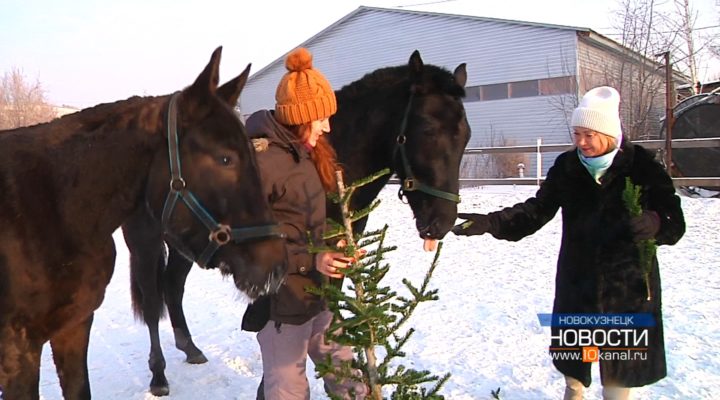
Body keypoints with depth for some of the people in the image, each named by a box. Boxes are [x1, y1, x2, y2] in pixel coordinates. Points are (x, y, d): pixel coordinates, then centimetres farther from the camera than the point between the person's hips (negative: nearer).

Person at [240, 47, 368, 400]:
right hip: (282, 298, -9)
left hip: (318, 290, 9)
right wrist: (308, 261, -26)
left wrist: (334, 249, 4)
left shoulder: (304, 152, 9)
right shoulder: (260, 158, -20)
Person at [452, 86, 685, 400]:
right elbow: (537, 210, -5)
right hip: (577, 277, 3)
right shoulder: (567, 166, -3)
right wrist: (490, 223, -18)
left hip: (628, 280, -3)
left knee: (623, 363, 9)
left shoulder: (641, 166, -12)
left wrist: (655, 223, -37)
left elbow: (674, 221, -13)